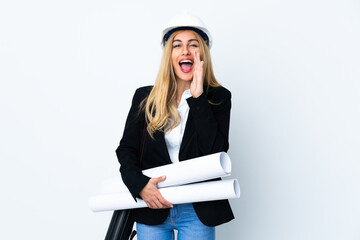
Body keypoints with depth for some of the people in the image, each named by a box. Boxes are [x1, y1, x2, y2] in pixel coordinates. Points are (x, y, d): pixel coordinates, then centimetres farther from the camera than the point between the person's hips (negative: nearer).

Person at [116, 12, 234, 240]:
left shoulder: (218, 97, 0)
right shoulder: (145, 97, 4)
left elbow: (215, 151, -13)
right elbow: (126, 149, 3)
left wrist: (197, 96, -15)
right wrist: (139, 184, -15)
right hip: (151, 208, 1)